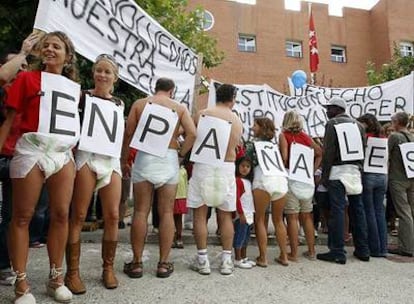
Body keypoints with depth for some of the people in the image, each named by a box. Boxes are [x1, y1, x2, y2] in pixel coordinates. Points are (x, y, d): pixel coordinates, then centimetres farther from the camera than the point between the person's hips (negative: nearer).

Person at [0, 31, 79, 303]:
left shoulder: (72, 86, 14)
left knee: (61, 214, 4)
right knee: (22, 216, 2)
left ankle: (56, 277, 18)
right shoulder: (27, 78, 4)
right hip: (31, 150, -3)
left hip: (63, 153, 4)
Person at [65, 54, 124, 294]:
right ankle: (72, 271, 8)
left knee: (113, 215, 0)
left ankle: (108, 268, 15)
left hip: (111, 159, 4)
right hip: (87, 156, -3)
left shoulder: (118, 104, 16)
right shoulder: (82, 96, 4)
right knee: (78, 216, -3)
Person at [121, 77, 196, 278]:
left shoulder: (139, 104, 9)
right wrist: (180, 154, 4)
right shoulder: (179, 108, 8)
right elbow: (192, 133, -7)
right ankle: (163, 264, 10)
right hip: (169, 160, 0)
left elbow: (128, 134, 4)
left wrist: (124, 160, 12)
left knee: (141, 212, 4)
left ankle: (137, 263, 9)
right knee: (166, 213, 5)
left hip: (144, 158, 0)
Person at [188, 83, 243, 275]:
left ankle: (202, 260, 10)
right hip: (227, 169, 2)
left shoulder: (202, 114, -1)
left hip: (204, 166, -2)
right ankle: (226, 261, 17)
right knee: (225, 216, 11)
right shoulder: (237, 120, 4)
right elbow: (235, 147, 4)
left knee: (200, 214, 6)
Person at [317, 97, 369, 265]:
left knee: (337, 211, -4)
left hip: (338, 171, -7)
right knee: (357, 210, 11)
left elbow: (328, 152, -10)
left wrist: (324, 176, -7)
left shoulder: (332, 123, -3)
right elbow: (363, 149, 15)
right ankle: (363, 250, 20)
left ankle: (337, 252, -1)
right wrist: (359, 168, 18)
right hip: (355, 171, 7)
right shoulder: (358, 124, 17)